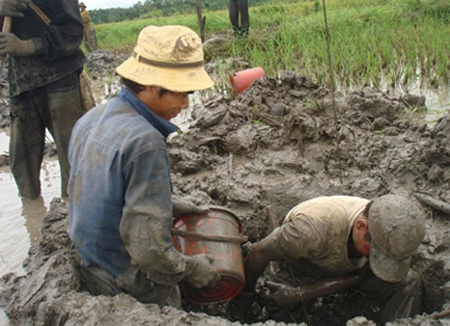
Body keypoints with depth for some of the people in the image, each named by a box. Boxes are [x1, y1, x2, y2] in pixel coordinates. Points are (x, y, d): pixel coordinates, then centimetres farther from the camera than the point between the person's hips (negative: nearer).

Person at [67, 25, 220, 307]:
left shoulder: (90, 120, -1)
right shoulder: (145, 142, -29)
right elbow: (148, 248, -30)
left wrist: (168, 204, 12)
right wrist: (191, 270, -14)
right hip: (132, 290, -8)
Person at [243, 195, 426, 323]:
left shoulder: (388, 237, -30)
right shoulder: (313, 228, -46)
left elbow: (355, 276, -15)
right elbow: (259, 253, -29)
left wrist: (301, 295, -24)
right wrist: (246, 294, -11)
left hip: (347, 264, 3)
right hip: (304, 264, -2)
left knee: (408, 284, -17)